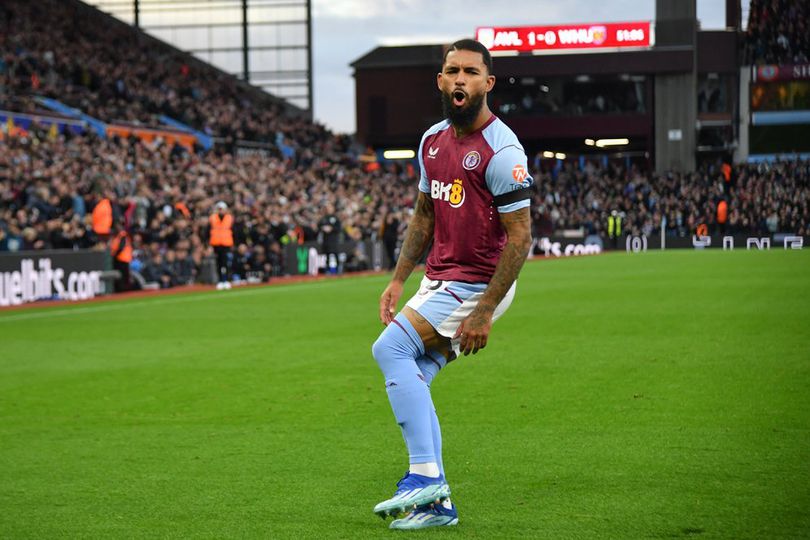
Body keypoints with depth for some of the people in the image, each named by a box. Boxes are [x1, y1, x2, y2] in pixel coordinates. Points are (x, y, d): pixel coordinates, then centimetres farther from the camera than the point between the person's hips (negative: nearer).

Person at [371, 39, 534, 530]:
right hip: (440, 280, 8)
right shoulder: (433, 140, 8)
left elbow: (520, 237, -19)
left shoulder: (501, 150, -18)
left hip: (478, 285, -8)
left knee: (390, 347, -18)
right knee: (411, 381, 5)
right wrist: (398, 279, 13)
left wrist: (485, 312, -21)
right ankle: (436, 504, 12)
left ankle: (425, 475, -15)